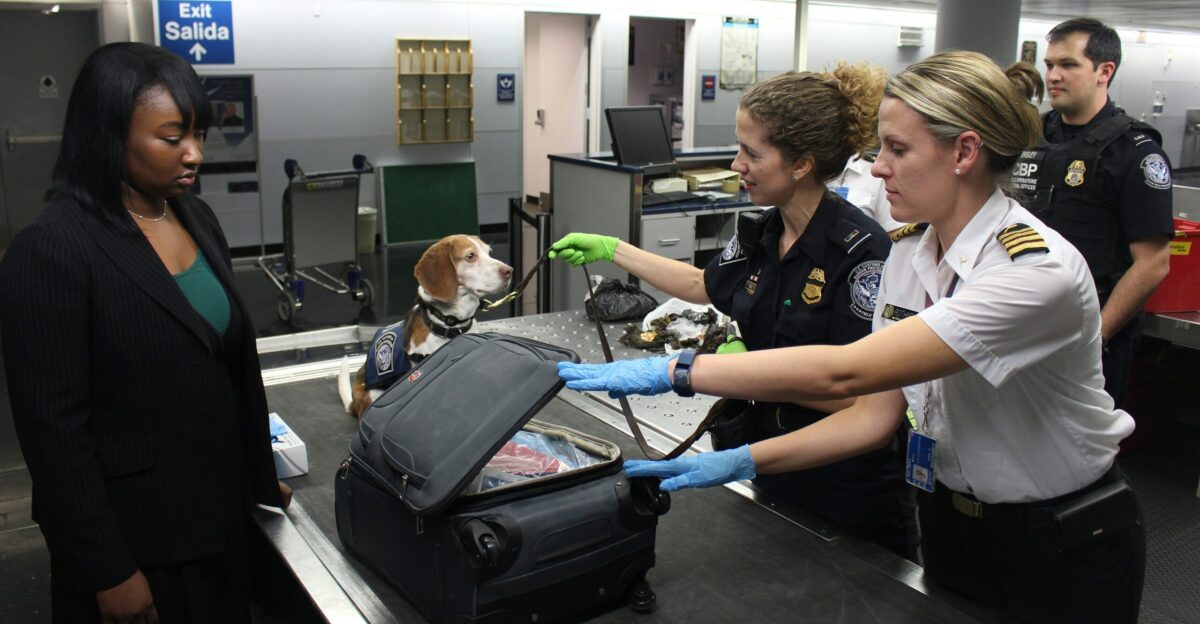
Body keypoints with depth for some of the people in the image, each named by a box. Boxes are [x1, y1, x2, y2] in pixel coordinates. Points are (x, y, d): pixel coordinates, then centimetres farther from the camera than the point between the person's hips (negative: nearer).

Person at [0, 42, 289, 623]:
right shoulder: (50, 250, -18)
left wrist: (262, 476, 14)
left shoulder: (197, 218, 3)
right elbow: (53, 427, -17)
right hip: (134, 534, -6)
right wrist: (108, 571, -15)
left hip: (220, 511, 7)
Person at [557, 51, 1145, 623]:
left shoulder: (1038, 272, -30)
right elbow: (876, 413, -5)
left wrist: (674, 371, -37)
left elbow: (844, 372, -38)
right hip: (949, 523, 6)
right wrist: (741, 461, -14)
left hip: (1063, 548, -5)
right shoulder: (909, 253, -5)